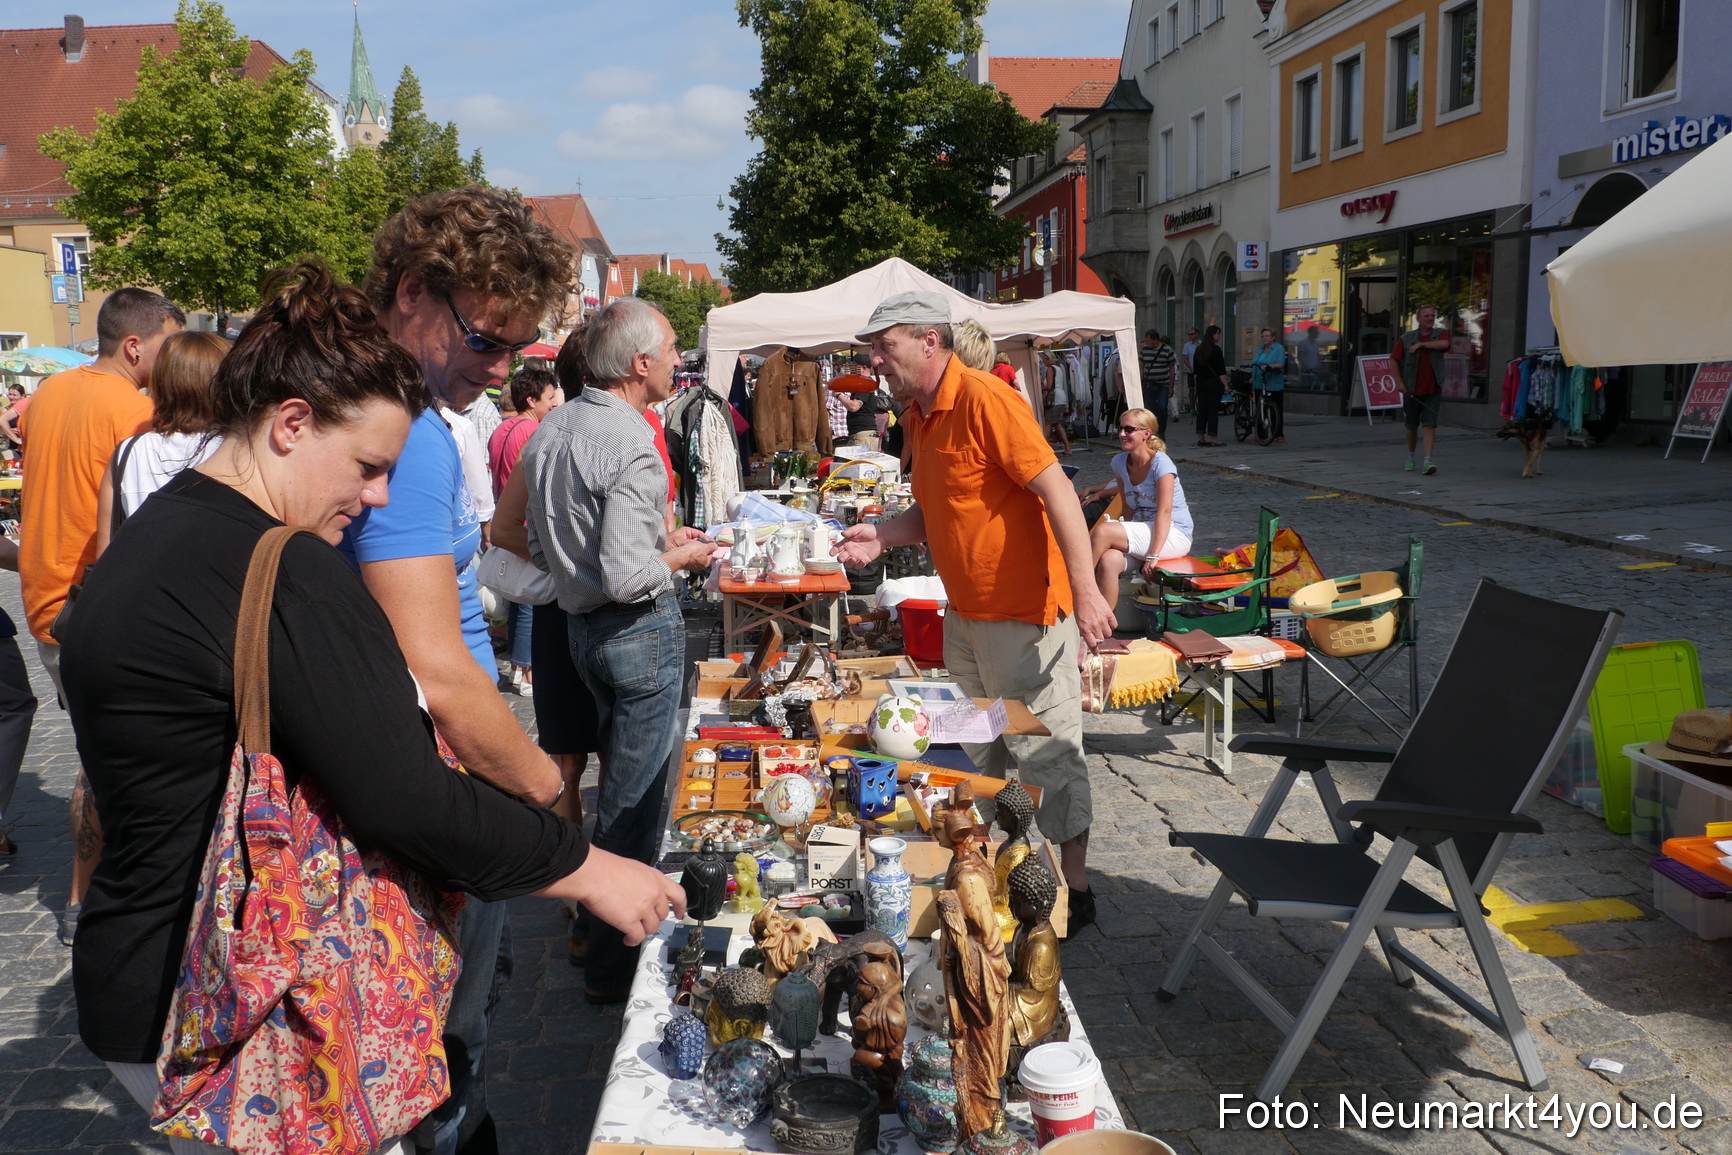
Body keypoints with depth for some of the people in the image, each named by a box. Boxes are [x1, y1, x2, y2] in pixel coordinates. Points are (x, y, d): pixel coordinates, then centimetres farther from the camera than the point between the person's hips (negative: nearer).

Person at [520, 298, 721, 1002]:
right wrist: (679, 557, -8)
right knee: (636, 795, 2)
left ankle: (602, 919, 38)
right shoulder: (631, 448, -23)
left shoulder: (550, 430, 4)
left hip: (578, 623, 9)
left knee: (621, 778, 24)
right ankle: (615, 965, 14)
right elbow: (625, 576, -28)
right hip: (640, 632, -9)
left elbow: (544, 544, 13)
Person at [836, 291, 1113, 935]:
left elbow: (1056, 489, -23)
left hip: (1024, 613, -9)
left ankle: (1074, 889, 15)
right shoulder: (918, 414, 10)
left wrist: (1086, 590, -29)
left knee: (1046, 754, 1)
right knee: (972, 753, 18)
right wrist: (882, 537, 2)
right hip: (965, 612, 9)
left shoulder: (984, 400, -18)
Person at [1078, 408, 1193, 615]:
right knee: (1108, 561, -29)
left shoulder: (1160, 463, -12)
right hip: (1141, 533, 5)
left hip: (1173, 535, -5)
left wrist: (1153, 555, -26)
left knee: (1103, 531, -27)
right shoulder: (1120, 462, 7)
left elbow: (1164, 512, -19)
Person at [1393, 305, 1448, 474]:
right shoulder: (1407, 338, 3)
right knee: (1412, 426, 11)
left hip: (1433, 390, -1)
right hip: (1412, 390, 1)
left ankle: (1428, 460, -18)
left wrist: (1422, 344, -15)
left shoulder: (1439, 334, 4)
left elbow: (1445, 344, -19)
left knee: (1430, 425, -12)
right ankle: (1410, 456, 32)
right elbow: (1394, 360, 4)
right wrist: (1399, 382, -5)